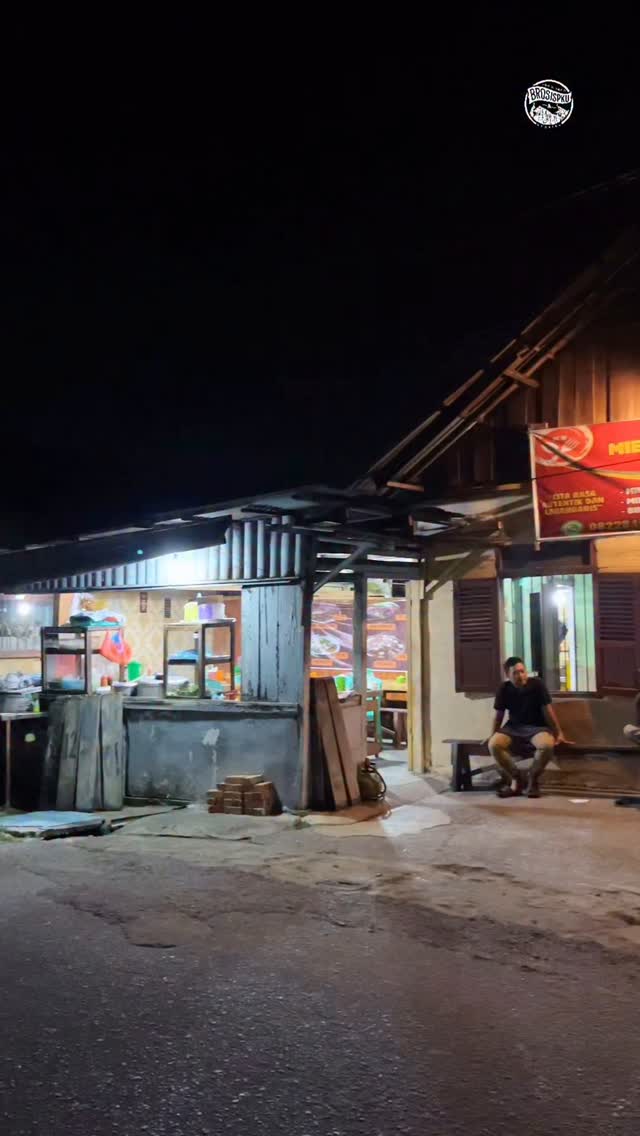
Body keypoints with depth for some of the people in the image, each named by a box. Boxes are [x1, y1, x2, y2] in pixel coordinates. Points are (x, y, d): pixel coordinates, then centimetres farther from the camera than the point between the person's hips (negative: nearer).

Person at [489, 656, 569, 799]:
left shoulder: (537, 684, -11)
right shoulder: (504, 689, -4)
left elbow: (548, 710, -5)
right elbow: (499, 715, 8)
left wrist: (558, 733, -3)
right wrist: (493, 735, 8)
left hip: (537, 726, -2)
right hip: (513, 726, 2)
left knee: (547, 745, -37)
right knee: (493, 745, -28)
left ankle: (533, 779, -10)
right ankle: (517, 779, -7)